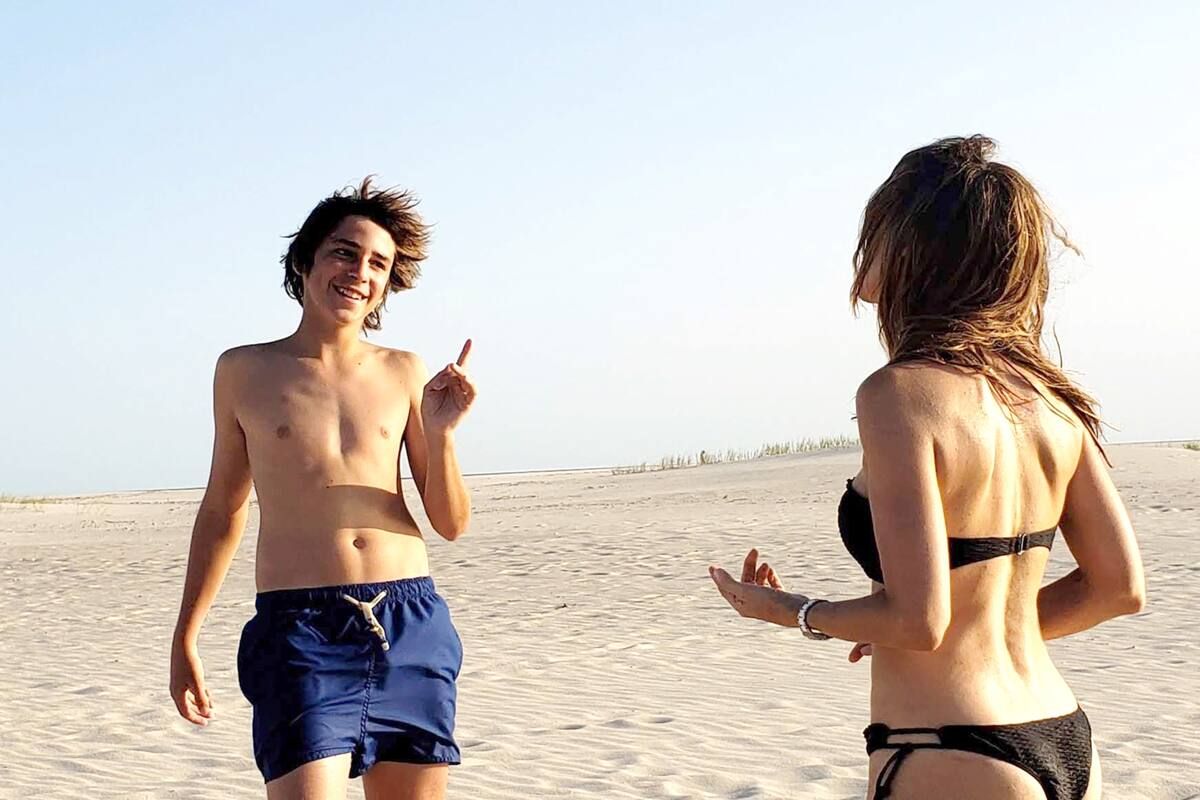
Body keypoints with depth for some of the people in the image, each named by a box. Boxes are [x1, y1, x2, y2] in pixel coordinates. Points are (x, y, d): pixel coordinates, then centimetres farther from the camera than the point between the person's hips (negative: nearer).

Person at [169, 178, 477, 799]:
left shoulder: (405, 373, 10)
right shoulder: (244, 372, 8)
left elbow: (451, 525, 10)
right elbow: (223, 508, 17)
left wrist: (440, 433, -7)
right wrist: (185, 636, 17)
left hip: (413, 626, 2)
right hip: (298, 632, -2)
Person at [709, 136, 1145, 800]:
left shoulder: (900, 393, -16)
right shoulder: (1048, 395, 4)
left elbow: (918, 621, -19)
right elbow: (1120, 588, 6)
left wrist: (788, 611, -2)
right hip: (1065, 746, 7)